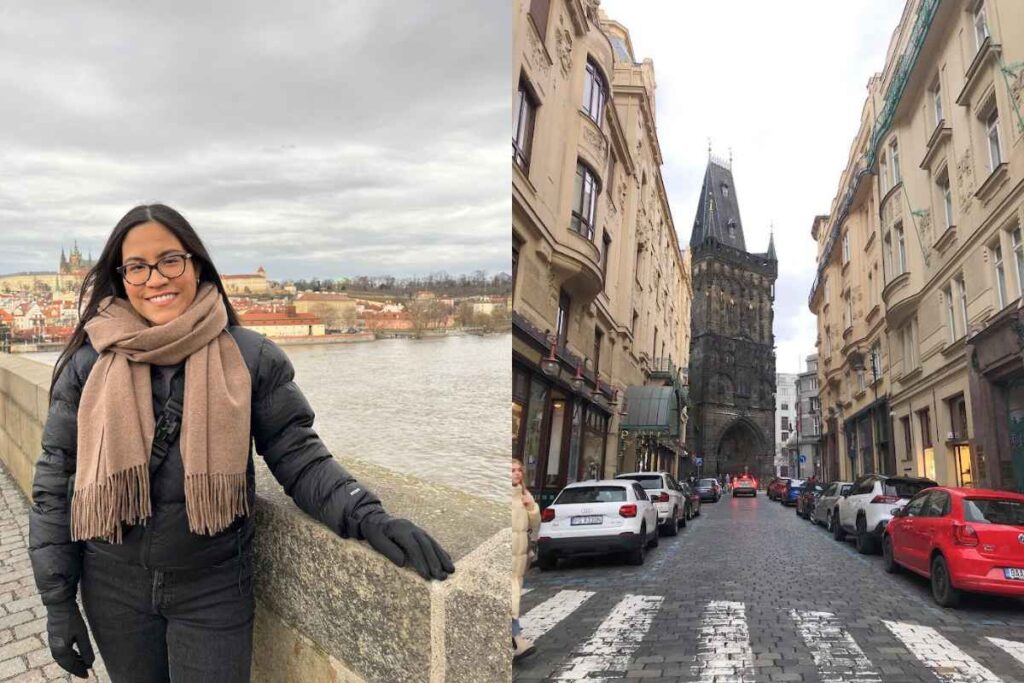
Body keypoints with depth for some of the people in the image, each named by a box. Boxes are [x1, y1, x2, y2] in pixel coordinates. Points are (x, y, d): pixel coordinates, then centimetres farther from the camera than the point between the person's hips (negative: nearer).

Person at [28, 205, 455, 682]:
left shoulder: (251, 358, -9)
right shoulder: (88, 365, -5)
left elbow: (299, 458, -6)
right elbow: (55, 482, 2)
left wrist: (365, 516, -22)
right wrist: (57, 601, 1)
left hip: (214, 589, -2)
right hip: (113, 588, 2)